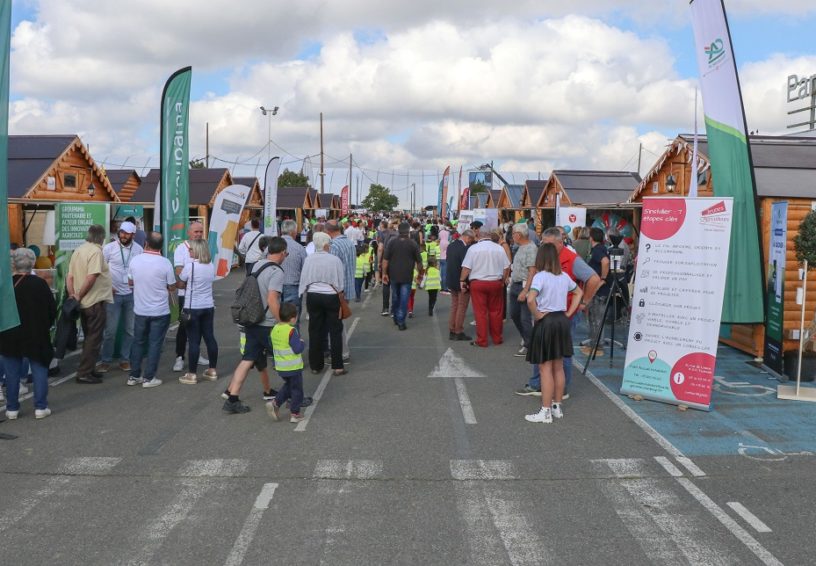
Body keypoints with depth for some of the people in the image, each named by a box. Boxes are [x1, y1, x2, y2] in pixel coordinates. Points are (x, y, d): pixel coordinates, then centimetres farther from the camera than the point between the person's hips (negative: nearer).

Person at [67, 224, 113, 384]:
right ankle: (84, 373, 0)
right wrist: (79, 296, -15)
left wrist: (72, 295, 1)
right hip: (96, 302, -8)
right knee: (94, 339, -1)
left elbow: (70, 276, 7)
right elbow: (91, 277, -24)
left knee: (90, 338, 18)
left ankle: (88, 370, 24)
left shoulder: (78, 251, 10)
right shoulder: (96, 251, -15)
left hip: (83, 303, 8)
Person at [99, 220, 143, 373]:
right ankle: (105, 360, 11)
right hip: (114, 294, -3)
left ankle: (125, 359, 21)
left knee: (131, 329, 9)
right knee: (110, 330, 0)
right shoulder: (109, 248, -5)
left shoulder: (139, 249, 1)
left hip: (132, 294, 3)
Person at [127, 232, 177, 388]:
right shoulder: (165, 263, -16)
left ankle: (133, 376, 20)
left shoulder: (135, 260, -5)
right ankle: (149, 378, 7)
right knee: (155, 345, 5)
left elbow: (131, 282, 10)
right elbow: (172, 287, -7)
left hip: (140, 310, 3)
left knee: (138, 342, 16)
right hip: (160, 311, -3)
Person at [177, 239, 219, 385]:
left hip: (193, 308, -6)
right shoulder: (211, 266, 3)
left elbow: (180, 284, -4)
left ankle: (192, 374, 4)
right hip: (208, 307, 6)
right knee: (210, 337, 12)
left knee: (194, 341, -1)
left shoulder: (190, 266, -14)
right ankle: (212, 370, 20)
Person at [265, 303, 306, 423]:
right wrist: (302, 342, -4)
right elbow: (298, 349, -23)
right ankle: (295, 414, 13)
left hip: (280, 367, 7)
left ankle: (275, 403, 11)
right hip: (293, 367, -7)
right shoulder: (291, 331, -21)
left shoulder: (275, 329, 2)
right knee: (296, 389, 8)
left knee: (288, 386, 26)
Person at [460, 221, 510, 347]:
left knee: (480, 312, 2)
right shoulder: (499, 248, 0)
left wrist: (462, 280, 5)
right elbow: (507, 267, 5)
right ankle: (497, 338, 23)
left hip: (477, 283, -3)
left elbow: (466, 267, -9)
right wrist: (503, 280, 19)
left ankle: (482, 341, 6)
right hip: (495, 283, 3)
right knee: (495, 311, 14)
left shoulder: (473, 248, -9)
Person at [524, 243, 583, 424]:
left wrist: (537, 315, -13)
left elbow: (530, 300, -29)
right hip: (562, 321, 6)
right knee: (558, 367, 14)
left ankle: (546, 411, 3)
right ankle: (557, 407, 24)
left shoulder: (540, 276, -15)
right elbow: (579, 293, 20)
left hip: (546, 322, -6)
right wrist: (569, 313, 14)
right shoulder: (564, 277, 5)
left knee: (545, 368, -1)